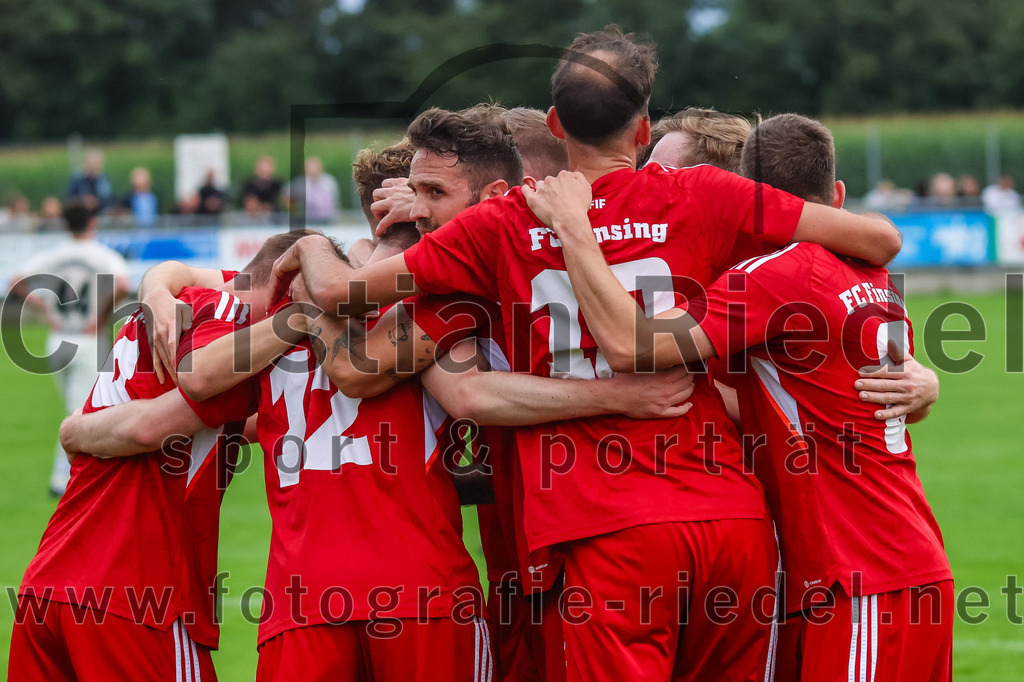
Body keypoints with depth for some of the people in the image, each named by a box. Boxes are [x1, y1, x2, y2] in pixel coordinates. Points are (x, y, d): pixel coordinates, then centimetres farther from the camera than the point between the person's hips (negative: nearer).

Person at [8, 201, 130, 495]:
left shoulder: (53, 255, 4)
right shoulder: (104, 256, -8)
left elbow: (17, 282, 0)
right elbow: (121, 283, -28)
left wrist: (46, 310, 4)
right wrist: (103, 314, -15)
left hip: (57, 341, 5)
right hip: (89, 344, -5)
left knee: (76, 410, 18)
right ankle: (62, 476, -14)